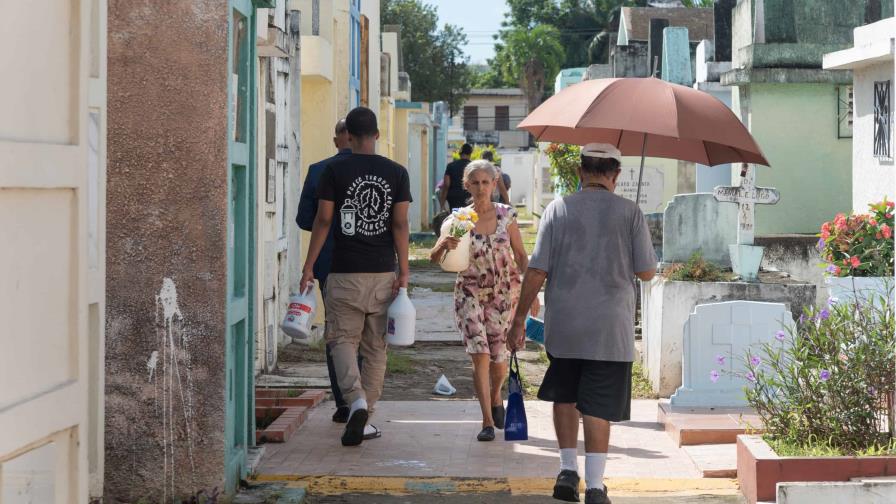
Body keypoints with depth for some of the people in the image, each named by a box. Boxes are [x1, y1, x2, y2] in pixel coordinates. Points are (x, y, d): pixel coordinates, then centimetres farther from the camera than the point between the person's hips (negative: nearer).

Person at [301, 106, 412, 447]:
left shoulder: (334, 171, -3)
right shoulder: (396, 173, 2)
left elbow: (323, 221, -4)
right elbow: (400, 224, -2)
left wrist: (308, 267, 1)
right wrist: (404, 272, -1)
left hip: (345, 273, -2)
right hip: (383, 273, 2)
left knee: (342, 339, 5)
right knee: (376, 347, 11)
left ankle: (356, 400, -20)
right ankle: (364, 419, 13)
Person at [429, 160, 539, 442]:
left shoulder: (506, 215, -3)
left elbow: (521, 256, 5)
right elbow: (434, 259, -8)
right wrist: (444, 245, -31)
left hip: (504, 292, 1)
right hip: (470, 291, -1)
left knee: (498, 356, 6)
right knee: (480, 355, -13)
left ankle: (495, 398, 39)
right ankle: (488, 421, -8)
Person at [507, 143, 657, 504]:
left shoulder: (558, 209, 0)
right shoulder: (630, 212, -2)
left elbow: (536, 271, -3)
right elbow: (647, 272, 1)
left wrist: (519, 319, 4)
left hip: (563, 325, 1)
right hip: (610, 327, -1)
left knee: (563, 396, 20)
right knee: (599, 406, 2)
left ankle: (568, 469, 15)